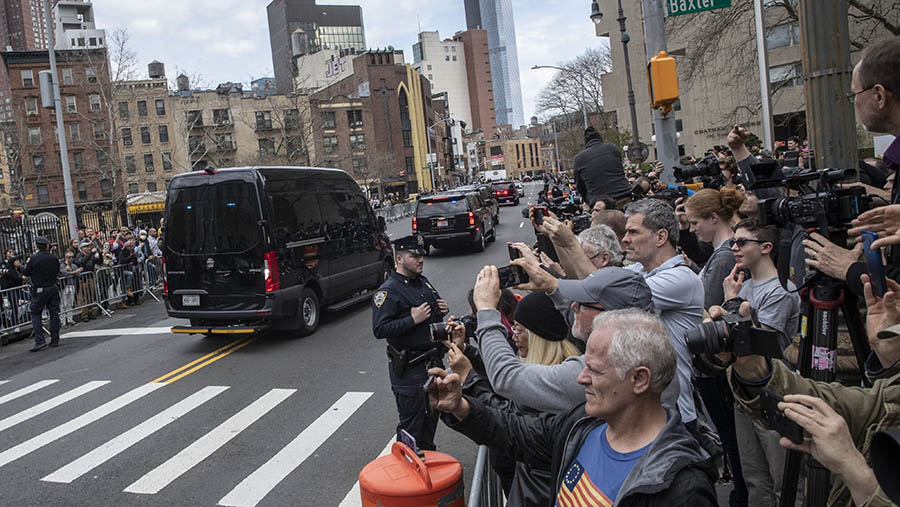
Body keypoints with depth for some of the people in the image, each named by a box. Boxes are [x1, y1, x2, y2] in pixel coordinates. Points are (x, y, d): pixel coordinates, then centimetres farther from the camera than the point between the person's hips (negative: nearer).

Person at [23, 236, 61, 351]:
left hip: (39, 290, -4)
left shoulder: (34, 258, -12)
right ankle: (55, 340, 11)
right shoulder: (54, 258, -1)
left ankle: (40, 341, -7)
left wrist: (27, 264, 15)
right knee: (54, 314, 8)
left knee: (36, 314, 4)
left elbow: (25, 273, -2)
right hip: (53, 288, 4)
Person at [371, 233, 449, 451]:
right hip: (409, 368, -8)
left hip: (433, 359, 9)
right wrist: (413, 319, -25)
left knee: (431, 416, 20)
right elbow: (379, 329, -22)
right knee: (411, 424, -2)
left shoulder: (423, 282, 13)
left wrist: (442, 310, 5)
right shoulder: (388, 291, -15)